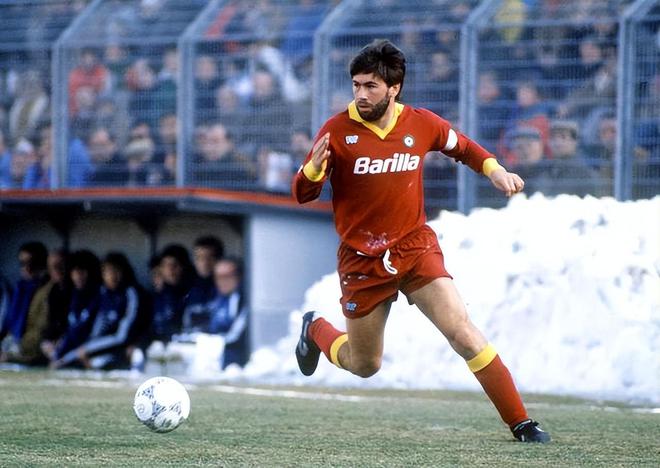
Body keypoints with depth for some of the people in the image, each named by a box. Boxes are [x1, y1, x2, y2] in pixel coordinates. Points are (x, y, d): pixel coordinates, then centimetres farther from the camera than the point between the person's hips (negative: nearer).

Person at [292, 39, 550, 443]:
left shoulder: (422, 123, -4)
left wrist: (495, 170, 0)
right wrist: (314, 168, -31)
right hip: (362, 258, -1)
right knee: (365, 366, 12)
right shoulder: (338, 130, -12)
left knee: (462, 331, -15)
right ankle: (316, 329, 45)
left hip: (416, 247, 1)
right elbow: (303, 194, -9)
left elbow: (462, 147, 17)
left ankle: (521, 423, -10)